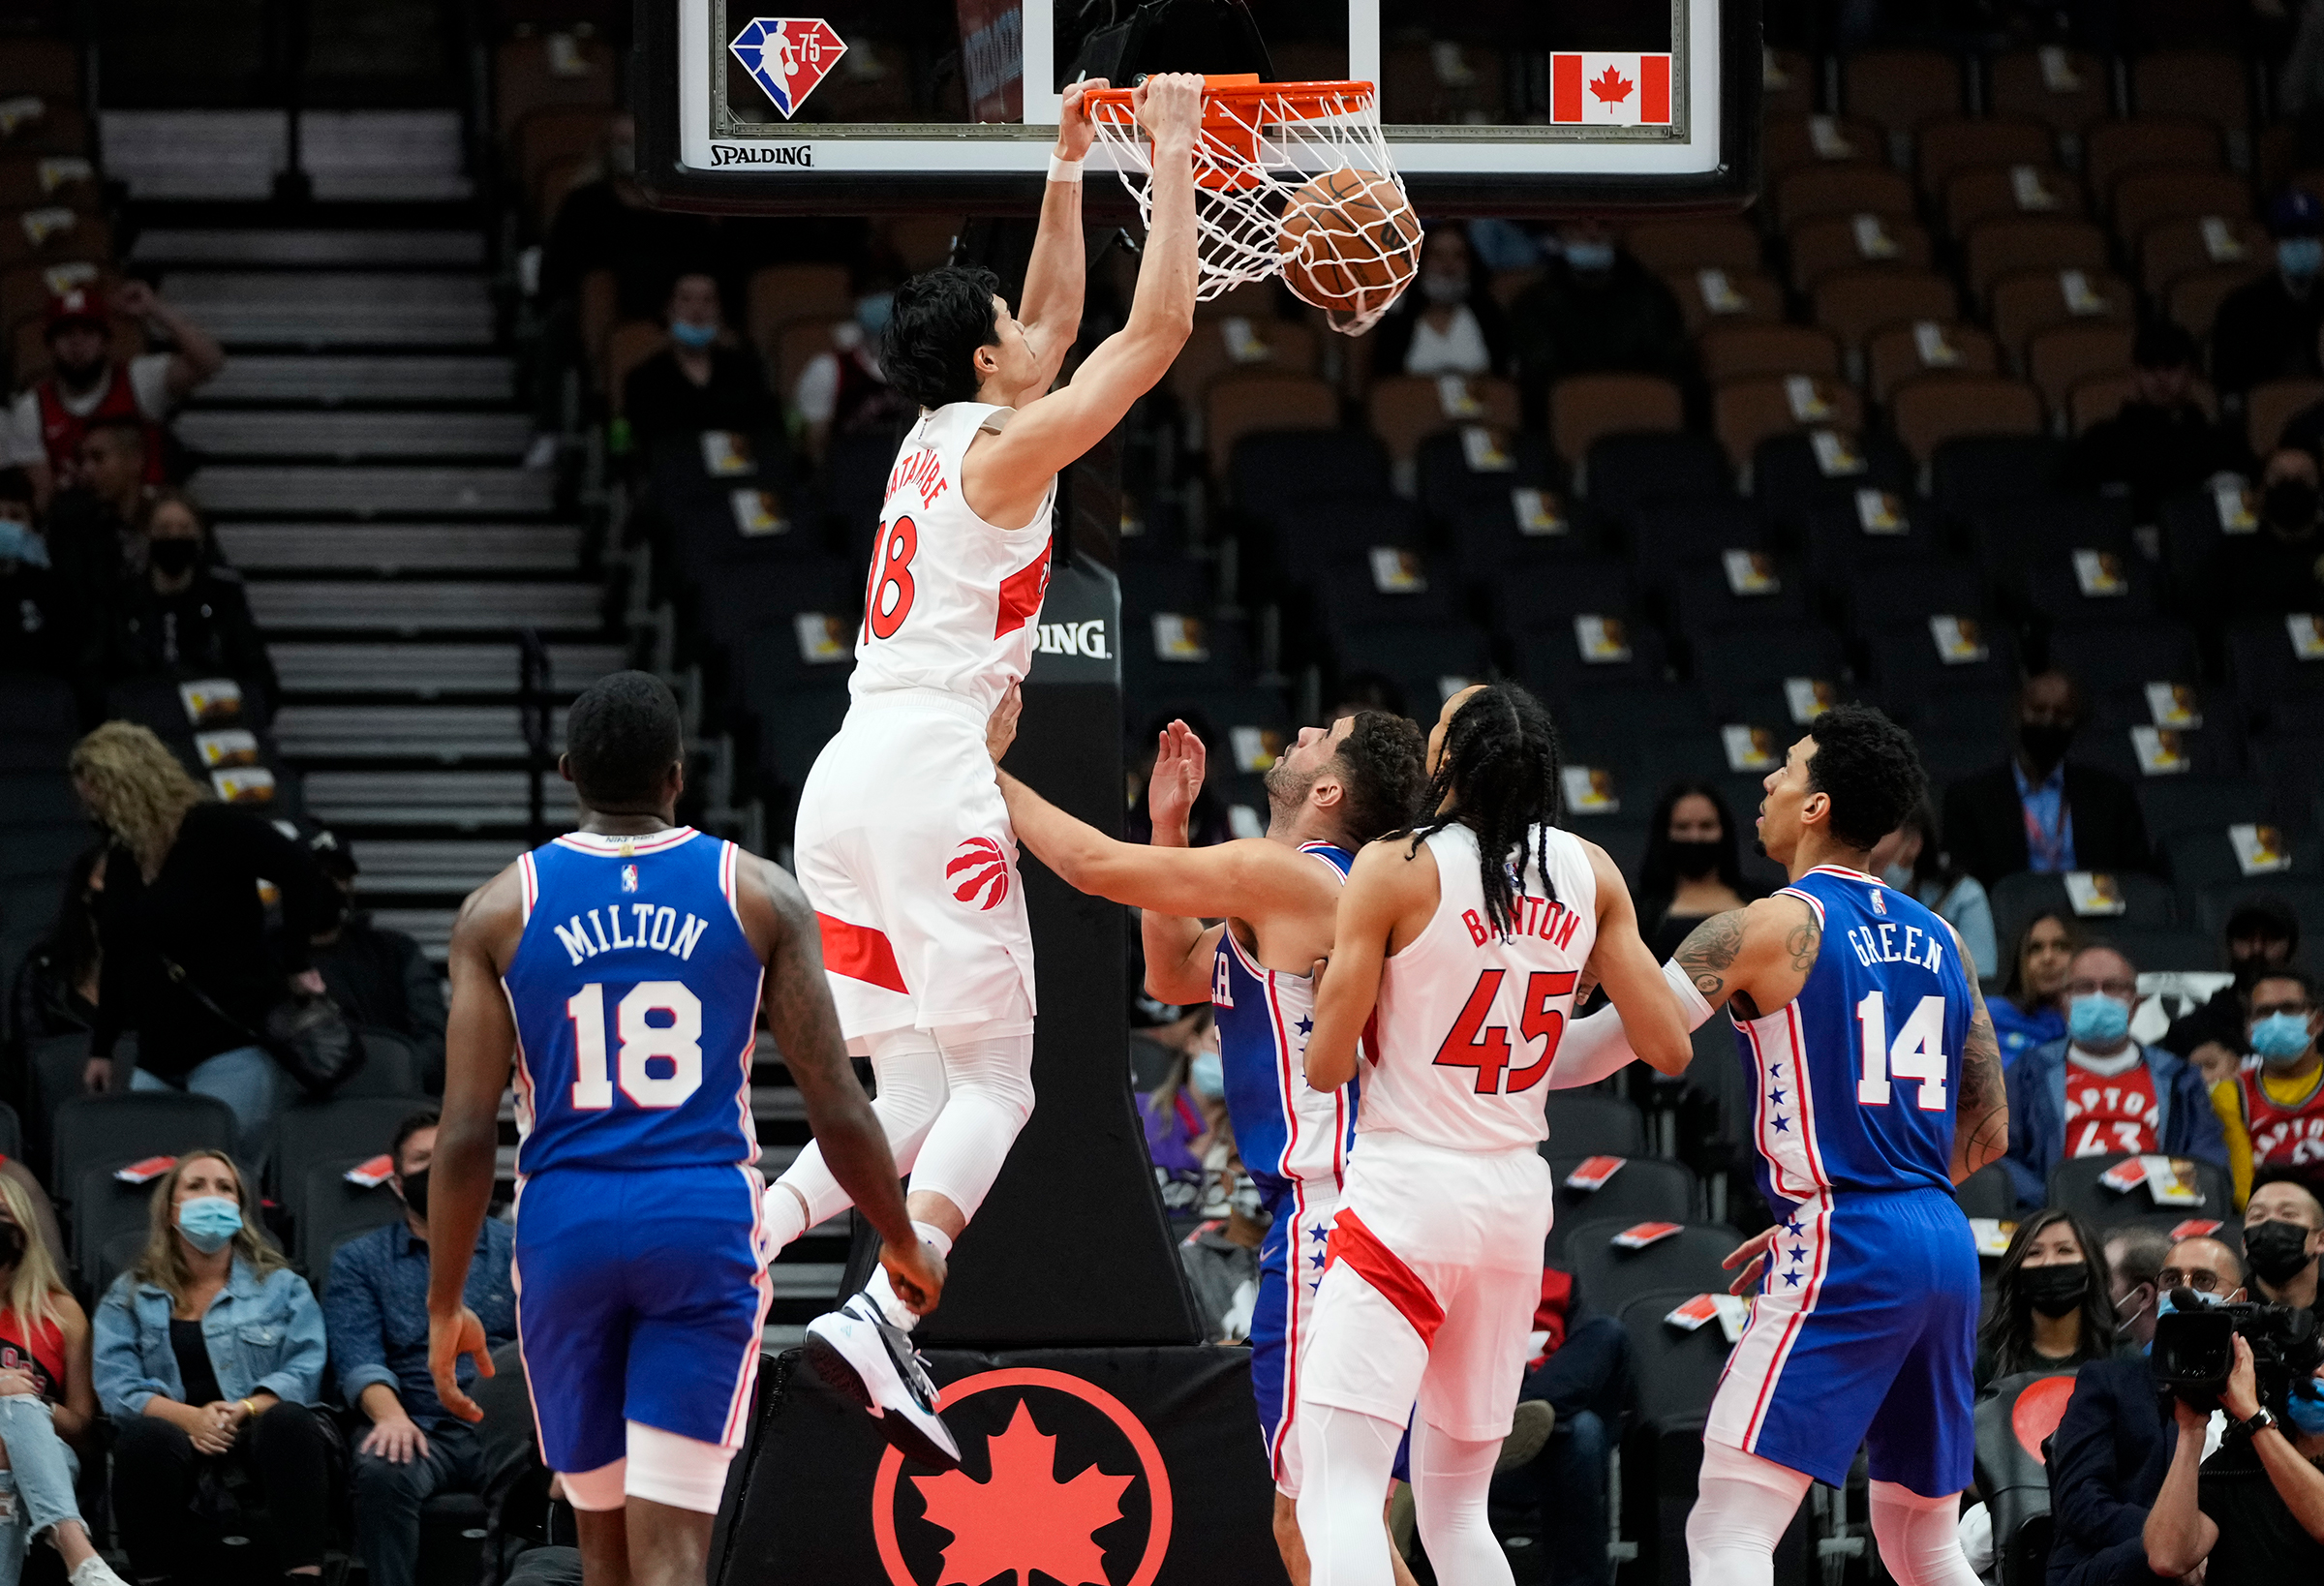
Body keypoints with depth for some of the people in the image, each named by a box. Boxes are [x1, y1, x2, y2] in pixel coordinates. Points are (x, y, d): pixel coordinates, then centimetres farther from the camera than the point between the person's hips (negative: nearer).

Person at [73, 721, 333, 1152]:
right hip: (158, 1063, 8)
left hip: (233, 1051, -8)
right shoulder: (122, 860, 14)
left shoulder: (212, 829, -9)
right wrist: (101, 1049, 24)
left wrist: (292, 966, -10)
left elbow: (302, 877, -13)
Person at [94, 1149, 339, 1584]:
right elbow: (116, 1385, 2)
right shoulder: (129, 1296, 17)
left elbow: (305, 1372, 3)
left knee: (288, 1420, -35)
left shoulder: (283, 1287, 19)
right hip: (179, 1436, -1)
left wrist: (245, 1410, -17)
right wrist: (189, 1417, -17)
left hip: (259, 1435, 1)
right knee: (148, 1436, -36)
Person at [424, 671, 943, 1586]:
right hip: (706, 1230, -1)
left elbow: (467, 1133, -2)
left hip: (565, 1230, 1)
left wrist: (445, 1305, 7)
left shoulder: (502, 910, 2)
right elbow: (837, 1108, 1)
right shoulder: (757, 896, 2)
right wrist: (902, 1244, 17)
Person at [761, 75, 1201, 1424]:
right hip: (930, 769, -8)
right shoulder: (1004, 449, -3)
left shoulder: (935, 442, 19)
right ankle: (881, 1315, -24)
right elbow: (1159, 328, -4)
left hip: (848, 778, 8)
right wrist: (1171, 157, 2)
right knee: (994, 1086, -6)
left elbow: (1060, 318, 35)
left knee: (916, 1098, 9)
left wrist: (1072, 167, 36)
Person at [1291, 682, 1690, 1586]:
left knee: (1339, 1498, -12)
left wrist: (1334, 972, 13)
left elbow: (1326, 1066, -7)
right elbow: (1667, 1046, 8)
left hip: (1405, 1197, -6)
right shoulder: (1588, 874, 5)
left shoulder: (1394, 870, -10)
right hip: (1517, 1202, 6)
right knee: (1454, 1509, 17)